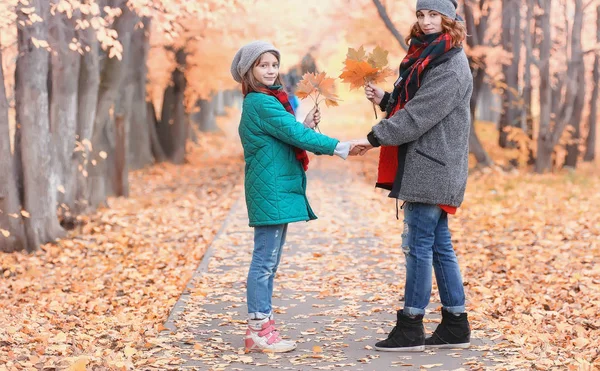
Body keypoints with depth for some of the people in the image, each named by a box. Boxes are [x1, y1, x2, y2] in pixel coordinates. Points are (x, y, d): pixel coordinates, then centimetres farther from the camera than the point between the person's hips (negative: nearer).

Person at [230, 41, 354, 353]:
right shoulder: (261, 103, -13)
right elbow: (295, 135, -20)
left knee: (269, 262, 12)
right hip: (271, 191, -10)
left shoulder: (270, 100, 18)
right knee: (265, 261, -6)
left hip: (278, 190, 10)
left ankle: (262, 328, 19)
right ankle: (258, 331, -1)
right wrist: (341, 148, -22)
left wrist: (305, 127, -2)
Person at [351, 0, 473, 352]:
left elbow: (419, 115, -20)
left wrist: (375, 138, -18)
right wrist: (384, 99, 2)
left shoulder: (450, 66, -14)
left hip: (432, 169, -10)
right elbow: (409, 106, 20)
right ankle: (456, 326, 18)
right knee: (440, 246, 11)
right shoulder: (426, 57, 16)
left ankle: (411, 328, 1)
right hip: (423, 167, 10)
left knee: (418, 244, -6)